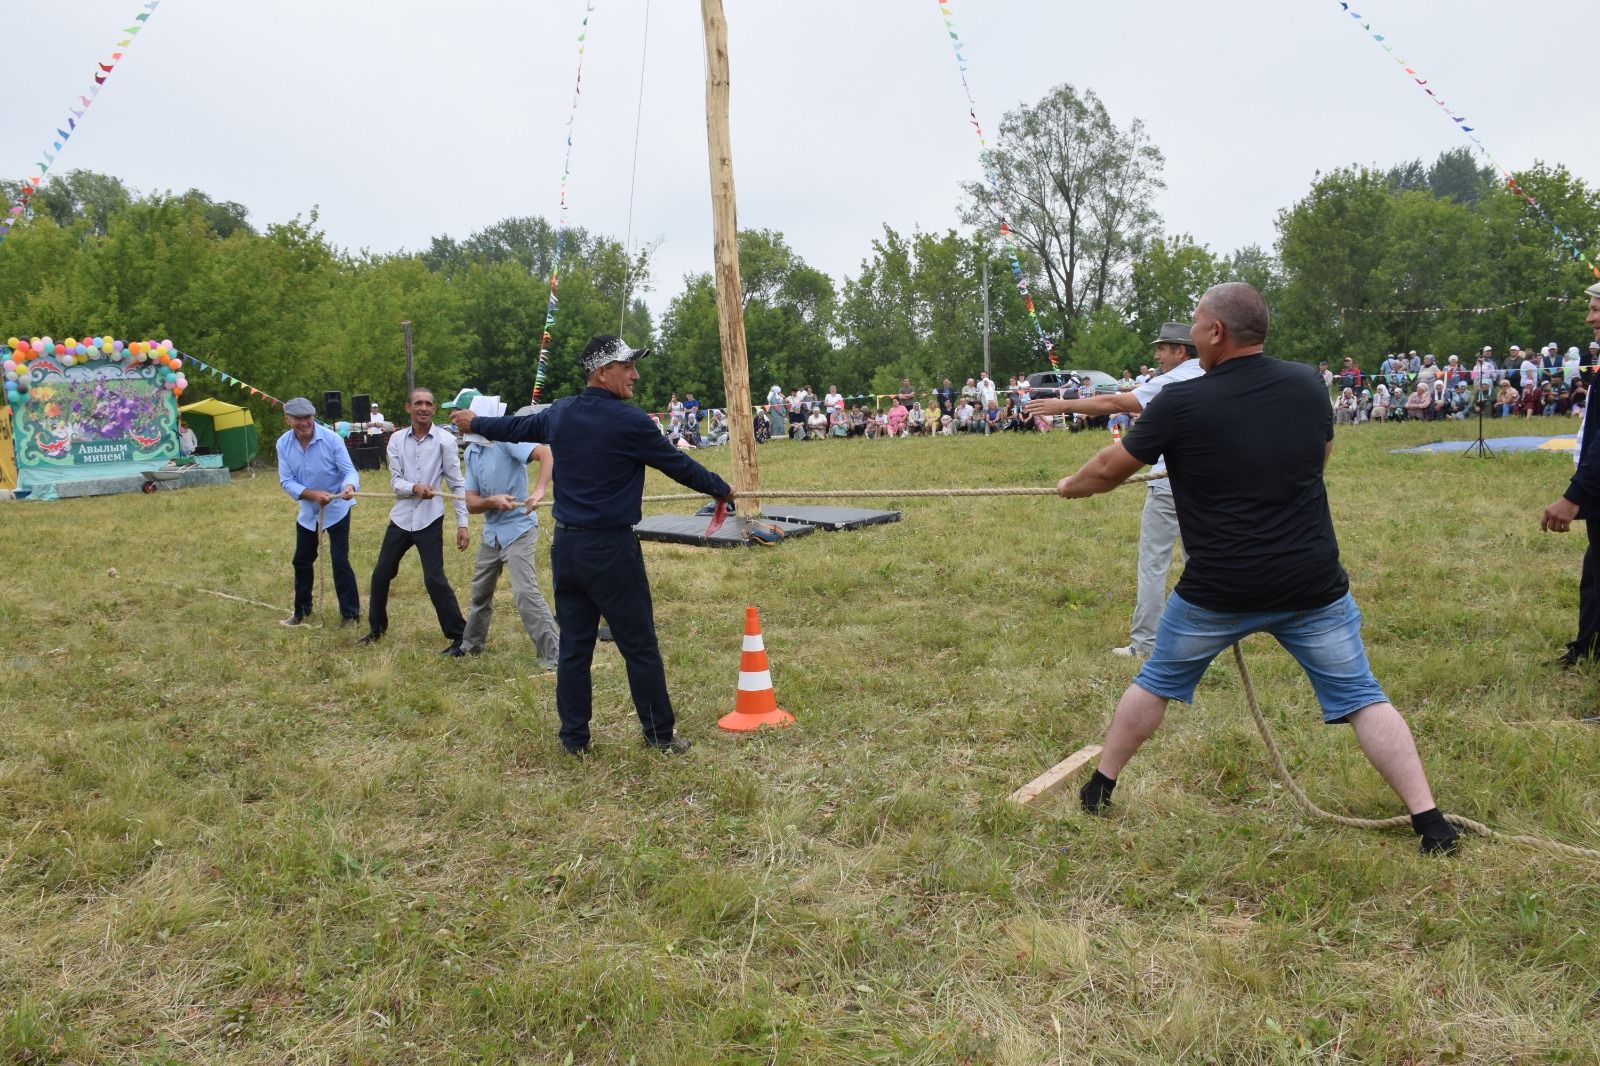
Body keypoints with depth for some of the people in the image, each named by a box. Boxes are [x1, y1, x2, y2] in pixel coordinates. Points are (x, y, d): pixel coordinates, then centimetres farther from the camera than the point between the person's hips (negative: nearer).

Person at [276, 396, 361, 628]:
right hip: (307, 511, 5)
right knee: (302, 561, 16)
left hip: (336, 509, -5)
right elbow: (286, 481, -11)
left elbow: (349, 470, -21)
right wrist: (313, 494, -26)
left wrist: (350, 486, -44)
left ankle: (350, 613, 7)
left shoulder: (331, 438, -20)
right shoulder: (283, 444, -10)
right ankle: (301, 611, 35)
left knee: (340, 562, -7)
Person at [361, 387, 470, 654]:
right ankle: (376, 628, 34)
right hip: (401, 517, 5)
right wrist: (415, 488, -23)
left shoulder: (444, 439, -7)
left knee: (434, 579, -11)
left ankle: (460, 637, -2)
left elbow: (456, 484, -5)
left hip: (430, 519, -5)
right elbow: (395, 482, -1)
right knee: (381, 574, 14)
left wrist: (462, 523, -9)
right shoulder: (397, 439, 3)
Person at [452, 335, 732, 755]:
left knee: (573, 645, 13)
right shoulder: (629, 421, -14)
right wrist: (722, 489, 12)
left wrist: (474, 423, 45)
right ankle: (660, 734, 11)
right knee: (639, 645, 3)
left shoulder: (560, 413, 6)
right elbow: (678, 465, -5)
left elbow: (515, 427, 24)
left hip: (566, 546, 7)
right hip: (611, 548, -7)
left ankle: (574, 737, 19)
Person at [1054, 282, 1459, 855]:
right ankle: (1429, 820, 5)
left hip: (1218, 590, -2)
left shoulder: (1180, 403, -12)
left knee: (1155, 682, 18)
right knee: (1362, 699, 12)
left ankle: (1099, 790, 29)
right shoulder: (1308, 384, -1)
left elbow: (1109, 470, 1)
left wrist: (1070, 486, 21)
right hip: (1313, 584, 2)